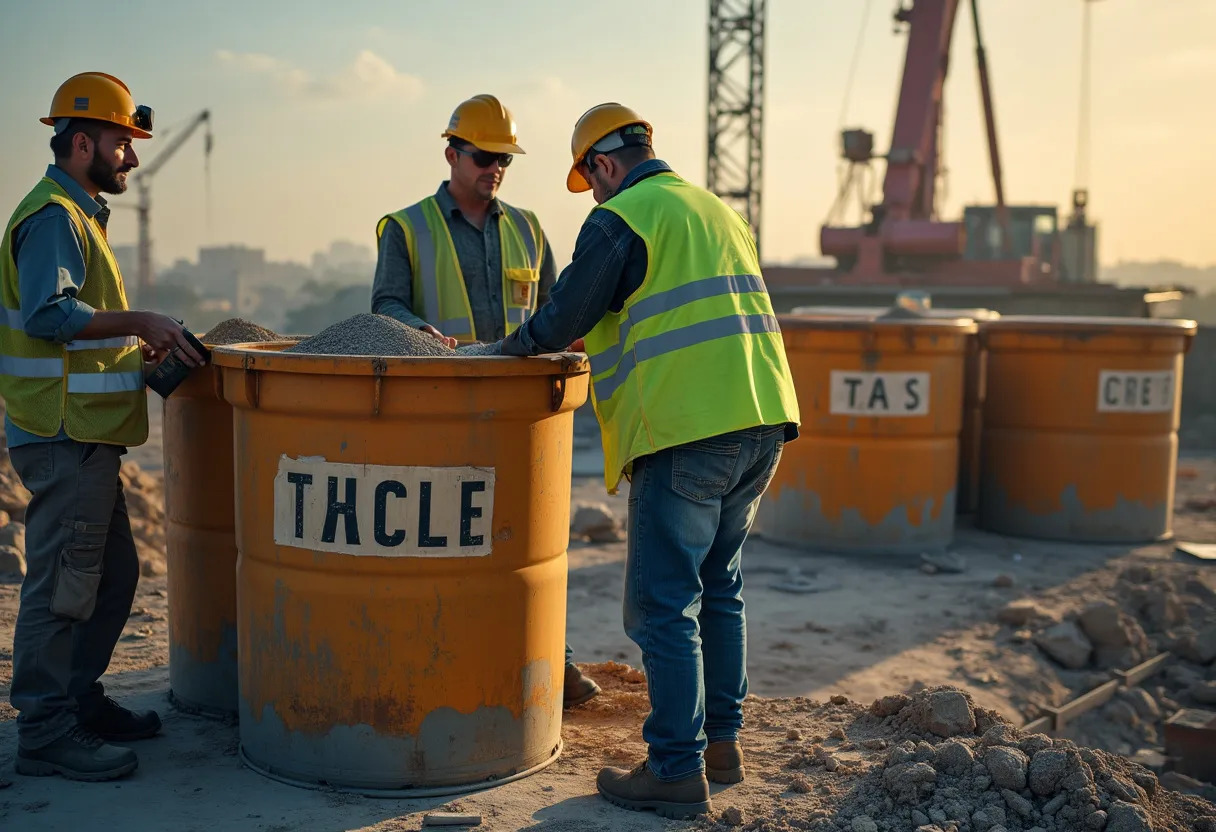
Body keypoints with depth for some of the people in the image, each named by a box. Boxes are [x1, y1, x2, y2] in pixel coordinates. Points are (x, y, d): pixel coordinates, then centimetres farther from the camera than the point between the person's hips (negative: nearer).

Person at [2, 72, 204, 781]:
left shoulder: (76, 215, 20)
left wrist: (138, 348, 17)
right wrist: (139, 321, -29)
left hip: (85, 435, 11)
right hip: (66, 436, -11)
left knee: (114, 572, 16)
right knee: (62, 582, -3)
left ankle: (79, 700, 28)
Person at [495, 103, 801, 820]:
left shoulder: (620, 220, -4)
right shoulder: (720, 212, 22)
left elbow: (560, 324, -3)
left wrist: (514, 344, 17)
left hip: (687, 431, -8)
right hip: (764, 419, 9)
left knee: (663, 604, -1)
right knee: (718, 588, 18)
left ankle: (679, 771, 3)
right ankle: (722, 741, 25)